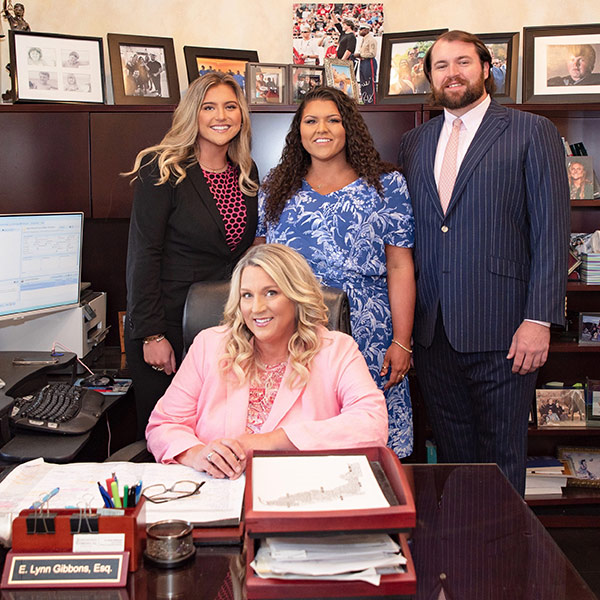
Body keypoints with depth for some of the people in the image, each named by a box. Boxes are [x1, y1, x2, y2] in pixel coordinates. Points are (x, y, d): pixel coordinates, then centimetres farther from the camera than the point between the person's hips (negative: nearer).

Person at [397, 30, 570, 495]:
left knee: (502, 454, 7)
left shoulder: (531, 133, 0)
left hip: (501, 329, -4)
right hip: (432, 329, 4)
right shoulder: (414, 143, 13)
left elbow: (552, 230, -5)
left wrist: (539, 319, -13)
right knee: (452, 448, 14)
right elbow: (407, 234, 13)